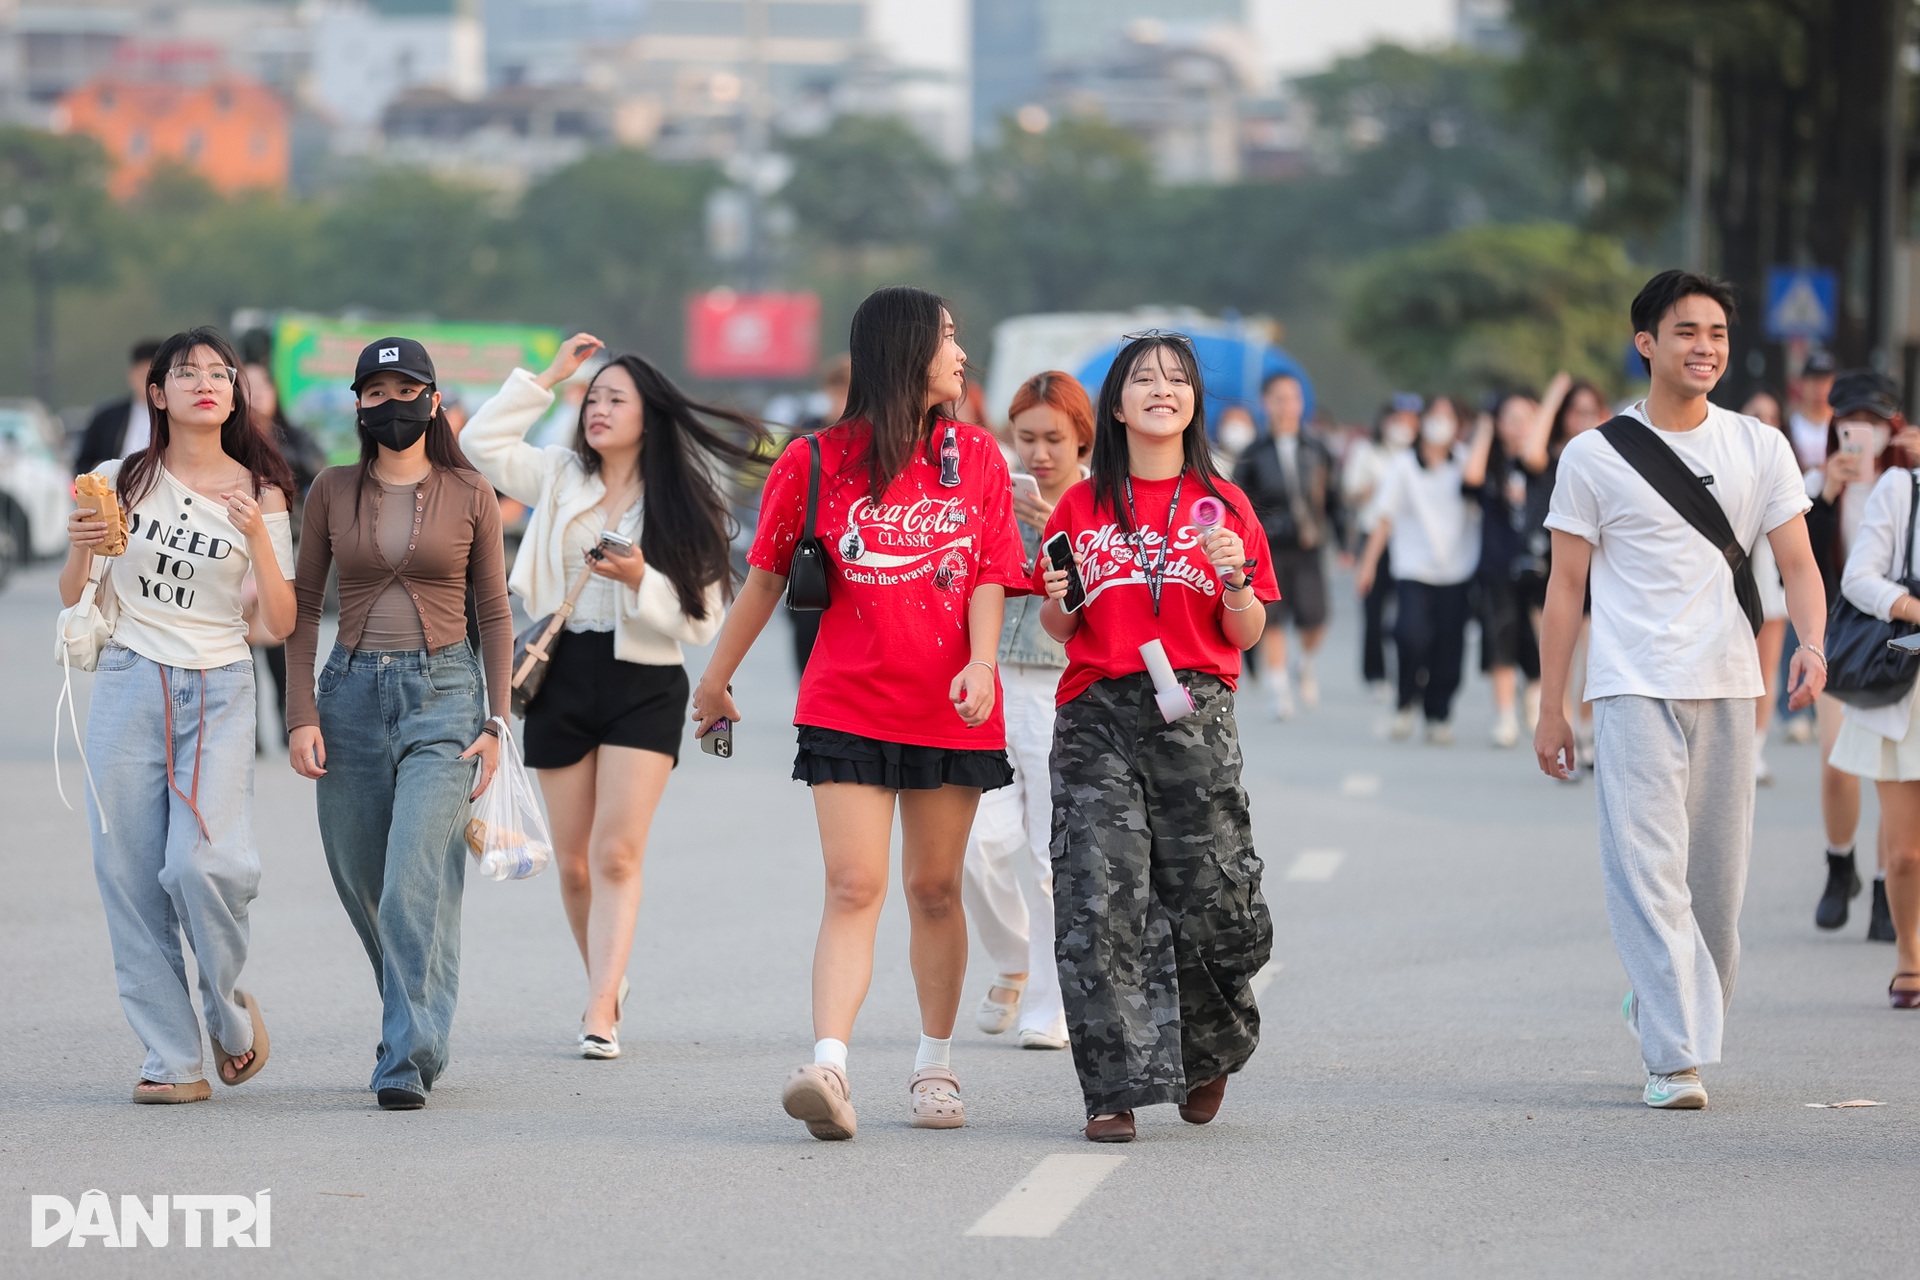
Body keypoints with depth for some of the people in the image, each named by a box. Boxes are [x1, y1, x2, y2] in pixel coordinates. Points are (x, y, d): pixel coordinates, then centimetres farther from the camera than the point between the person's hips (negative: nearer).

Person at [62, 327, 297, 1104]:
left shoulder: (258, 494, 4)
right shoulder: (119, 482, 5)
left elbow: (280, 625, 0)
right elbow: (74, 599, 13)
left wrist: (258, 536, -13)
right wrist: (81, 547, -8)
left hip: (218, 690, -1)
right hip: (129, 684, 1)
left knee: (203, 862, -18)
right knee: (131, 875, -3)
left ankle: (228, 1009, 10)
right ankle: (172, 1059, 4)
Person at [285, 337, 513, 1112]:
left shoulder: (470, 495, 4)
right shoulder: (333, 492, 7)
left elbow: (494, 613, 8)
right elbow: (302, 606, 9)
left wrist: (495, 723, 1)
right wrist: (300, 714, -1)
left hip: (441, 696, -3)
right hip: (352, 694, 3)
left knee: (416, 881, -17)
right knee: (363, 884, 8)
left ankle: (408, 1062, -17)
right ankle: (419, 1022, 31)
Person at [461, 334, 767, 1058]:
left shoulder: (680, 506, 0)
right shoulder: (559, 478, 10)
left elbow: (697, 618, -4)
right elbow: (481, 443, -1)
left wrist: (639, 579, -20)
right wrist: (548, 377, 0)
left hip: (643, 685, -4)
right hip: (563, 677, 4)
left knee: (617, 854, -13)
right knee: (575, 863, 7)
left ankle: (601, 1012, -18)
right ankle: (608, 982, 26)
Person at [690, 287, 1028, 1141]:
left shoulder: (976, 456, 8)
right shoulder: (816, 462, 0)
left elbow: (990, 575, 3)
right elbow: (767, 576, 9)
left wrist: (982, 662, -14)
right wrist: (715, 680, 16)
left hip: (951, 713, 2)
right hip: (847, 708, -2)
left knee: (935, 890, 9)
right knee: (853, 887, -13)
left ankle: (935, 1067, 22)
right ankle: (828, 1069, -22)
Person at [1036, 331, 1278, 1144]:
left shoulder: (1223, 506, 9)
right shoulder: (1082, 508, 9)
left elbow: (1247, 636, 8)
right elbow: (1061, 631, 14)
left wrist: (1235, 579, -11)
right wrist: (1058, 600, -7)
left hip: (1194, 716, 0)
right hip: (1097, 718, 0)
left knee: (1214, 899, -1)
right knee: (1100, 902, -9)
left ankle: (1212, 1049, 27)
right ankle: (1117, 1088, -5)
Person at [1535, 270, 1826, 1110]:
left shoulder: (1760, 449, 8)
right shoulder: (1595, 456, 2)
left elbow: (1797, 563, 5)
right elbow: (1567, 584, 5)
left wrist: (1812, 644, -15)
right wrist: (1551, 710, 2)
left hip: (1726, 690, 3)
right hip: (1632, 688, -3)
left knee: (1718, 876, 7)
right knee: (1649, 869, -12)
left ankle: (1661, 1007, 30)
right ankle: (1675, 1056, -14)